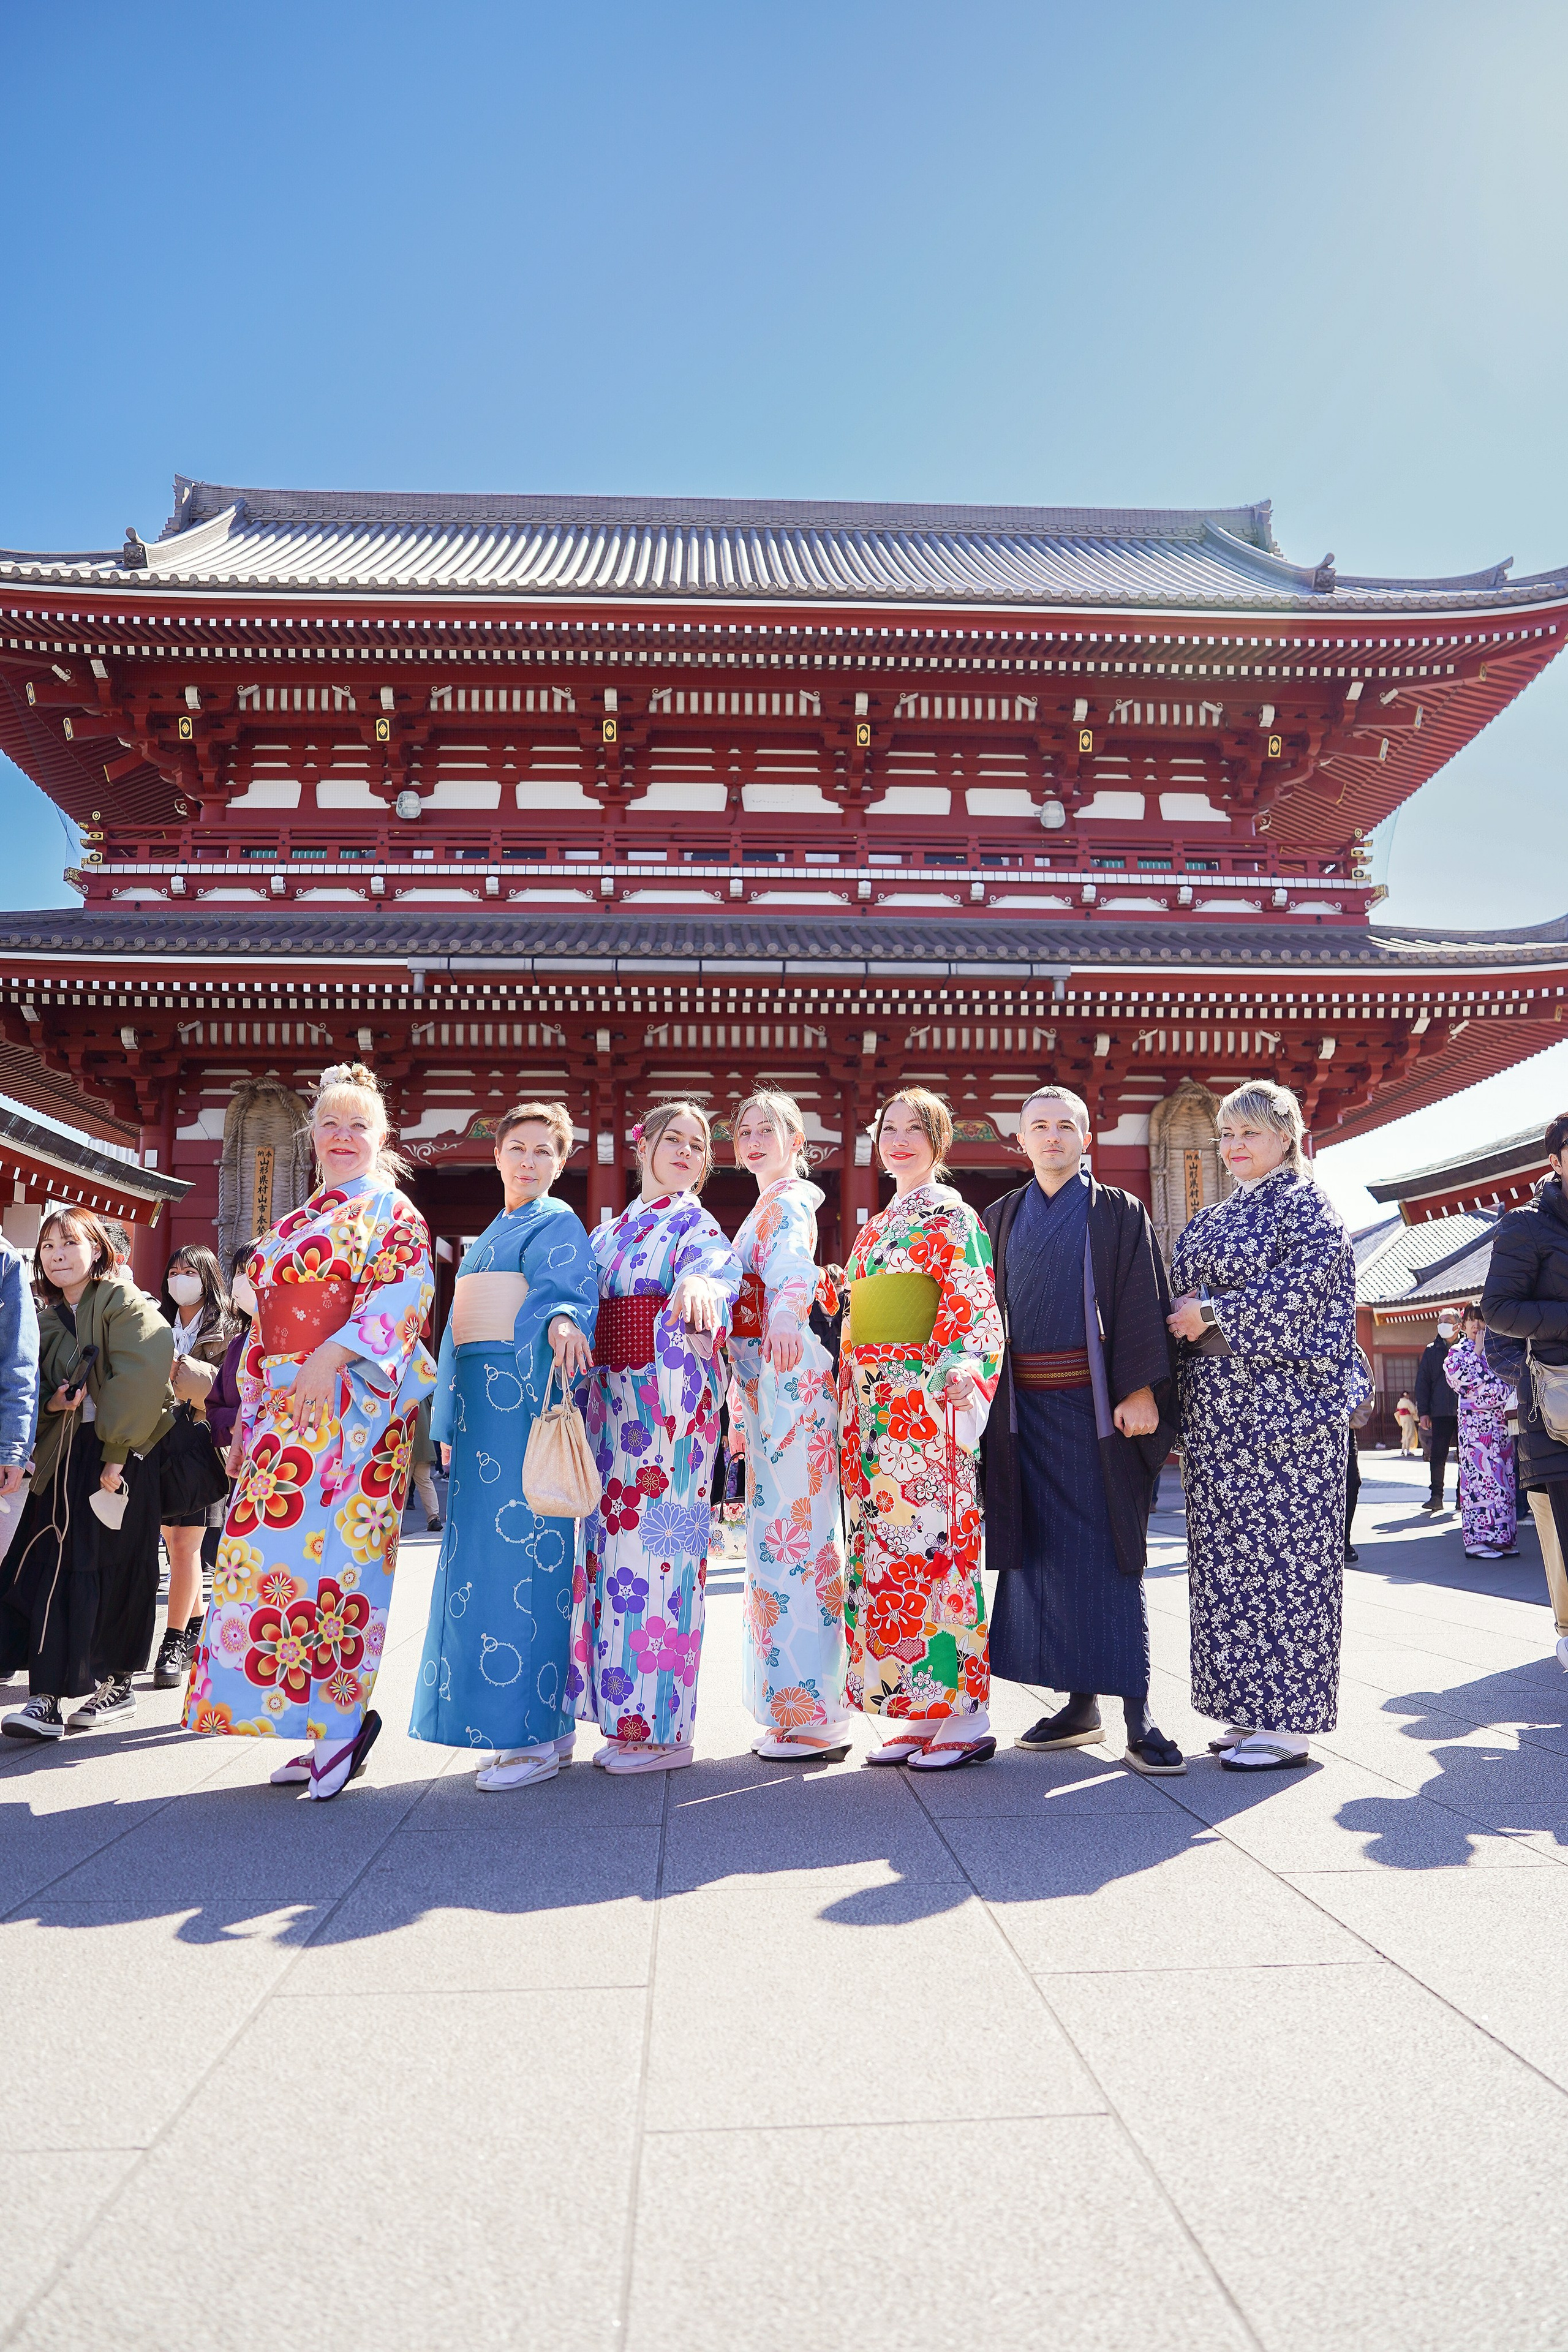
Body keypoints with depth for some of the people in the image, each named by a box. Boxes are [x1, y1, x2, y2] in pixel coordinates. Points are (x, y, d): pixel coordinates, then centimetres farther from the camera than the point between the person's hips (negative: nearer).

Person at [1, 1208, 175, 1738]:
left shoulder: (124, 1303, -8)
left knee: (114, 1570, -1)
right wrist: (52, 1401, -3)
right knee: (49, 1568, -3)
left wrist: (117, 1454, -20)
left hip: (120, 1454, -6)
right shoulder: (50, 1319, 14)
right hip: (66, 1453, 6)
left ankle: (119, 1685, 12)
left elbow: (143, 1378, -17)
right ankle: (45, 1700, 0)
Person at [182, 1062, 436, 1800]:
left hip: (352, 1403, -7)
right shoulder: (293, 1224, 23)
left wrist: (334, 1354, -24)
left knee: (332, 1547, -11)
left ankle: (345, 1717, 0)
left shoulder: (393, 1213, 2)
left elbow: (402, 1294, -14)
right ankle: (324, 1722, 11)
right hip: (285, 1408, 7)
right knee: (270, 1544, 3)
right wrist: (251, 1412, 18)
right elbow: (265, 1324, 23)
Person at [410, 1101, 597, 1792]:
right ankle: (532, 1726, 16)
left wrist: (561, 1320, -43)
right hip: (480, 1400, 9)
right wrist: (451, 1421, 21)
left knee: (520, 1548, -10)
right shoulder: (490, 1235, 25)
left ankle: (538, 1738, -4)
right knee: (487, 1550, 8)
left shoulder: (557, 1224, 0)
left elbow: (566, 1289, -19)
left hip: (526, 1397, -9)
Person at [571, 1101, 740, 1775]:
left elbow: (715, 1268, -21)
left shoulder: (696, 1226, 2)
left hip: (668, 1402, -6)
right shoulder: (610, 1232, 20)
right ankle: (626, 1718, 16)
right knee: (611, 1538, 6)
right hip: (611, 1398, 6)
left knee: (653, 1545, -7)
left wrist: (700, 1286, -43)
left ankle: (663, 1727, 2)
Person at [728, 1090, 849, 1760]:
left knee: (793, 1531, -8)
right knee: (781, 1532, 11)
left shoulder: (790, 1200, -5)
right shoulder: (768, 1207, 24)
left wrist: (785, 1315, -50)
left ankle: (816, 1717, -3)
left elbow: (792, 1263, -28)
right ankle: (794, 1711, 19)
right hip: (765, 1380, 10)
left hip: (790, 1372, -10)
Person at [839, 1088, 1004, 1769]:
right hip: (874, 1413, 8)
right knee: (885, 1551, 7)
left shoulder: (953, 1218, -1)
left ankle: (968, 1717, 1)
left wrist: (963, 1366, -24)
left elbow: (974, 1306, -11)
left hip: (928, 1406, -8)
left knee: (932, 1545, -8)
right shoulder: (876, 1228, 21)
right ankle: (918, 1712, 15)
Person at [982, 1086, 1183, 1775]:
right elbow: (986, 1310, 13)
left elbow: (1143, 1305, -4)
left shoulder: (1118, 1213, 3)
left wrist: (1141, 1389, -14)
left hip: (1095, 1403, -4)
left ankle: (1137, 1713, 1)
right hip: (1026, 1407, 4)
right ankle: (1081, 1705, 16)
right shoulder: (1001, 1219, 13)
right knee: (1046, 1552, 6)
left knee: (1107, 1552, -5)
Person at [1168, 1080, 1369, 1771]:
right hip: (1216, 1410, 8)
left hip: (1284, 1403, -7)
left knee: (1283, 1548, -4)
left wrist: (1210, 1314, -14)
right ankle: (1249, 1706, 17)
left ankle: (1289, 1721, 3)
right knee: (1226, 1553, 8)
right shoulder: (1210, 1220, 20)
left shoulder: (1306, 1205, -2)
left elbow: (1300, 1289, -15)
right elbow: (1185, 1299, 21)